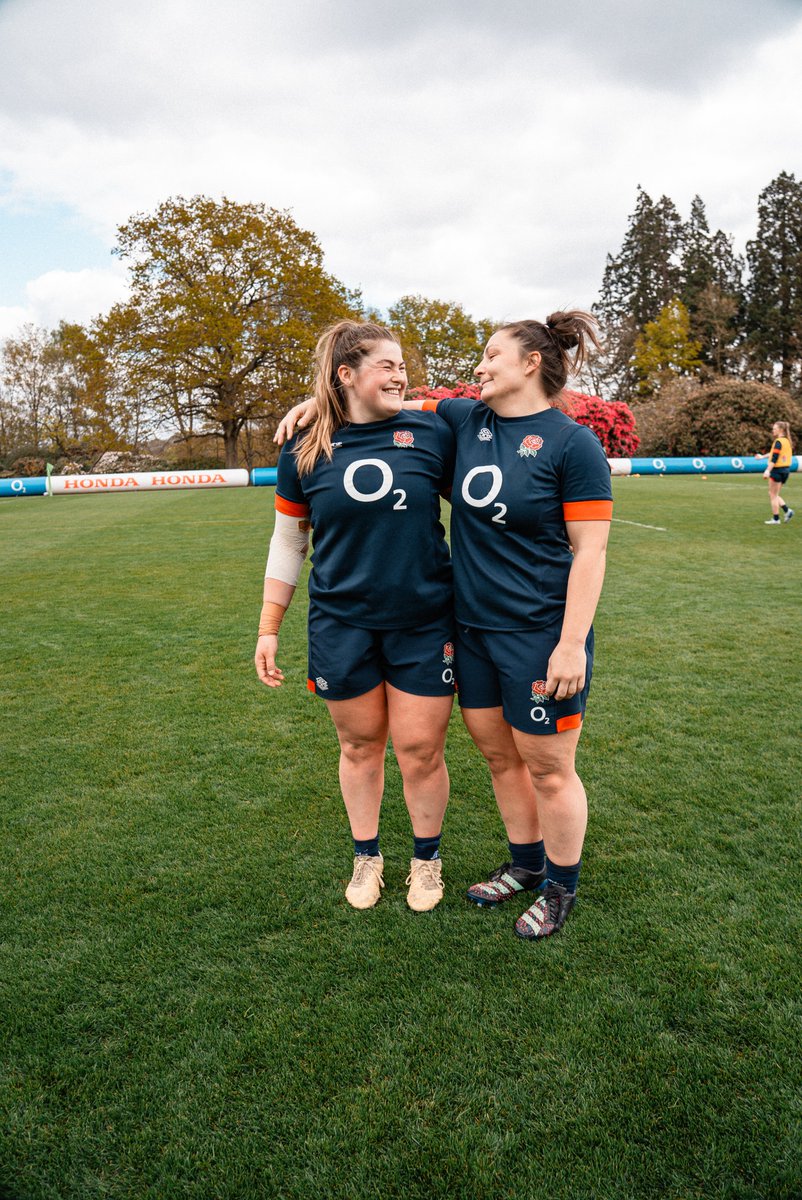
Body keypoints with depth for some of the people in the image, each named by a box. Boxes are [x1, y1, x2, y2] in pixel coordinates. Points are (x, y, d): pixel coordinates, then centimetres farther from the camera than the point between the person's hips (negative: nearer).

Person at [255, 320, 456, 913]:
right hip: (341, 626, 1)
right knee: (360, 746, 14)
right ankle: (367, 856, 38)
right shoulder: (305, 453, 0)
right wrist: (268, 629, 7)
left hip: (424, 625, 0)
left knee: (420, 752, 7)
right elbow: (287, 544, 8)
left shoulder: (431, 435, -2)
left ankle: (427, 857, 33)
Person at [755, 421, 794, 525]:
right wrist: (763, 456, 35)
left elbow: (774, 458, -21)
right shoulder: (787, 441, 13)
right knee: (775, 495, 18)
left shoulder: (778, 441, -14)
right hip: (785, 470, 9)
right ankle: (787, 510, 3)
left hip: (777, 470, -9)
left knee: (773, 495, 0)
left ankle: (775, 519, 2)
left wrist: (768, 471, -22)